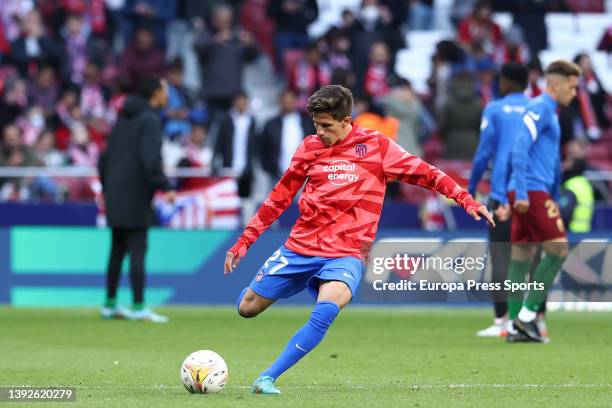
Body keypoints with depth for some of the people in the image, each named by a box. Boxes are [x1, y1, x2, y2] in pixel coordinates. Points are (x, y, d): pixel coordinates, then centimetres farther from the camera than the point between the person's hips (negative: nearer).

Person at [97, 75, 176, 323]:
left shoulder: (124, 118, 15)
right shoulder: (150, 119, -11)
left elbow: (106, 155, 18)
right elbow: (151, 159, -22)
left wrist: (105, 187, 26)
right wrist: (165, 188, -18)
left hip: (115, 192, 8)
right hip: (136, 195, -8)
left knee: (117, 249, 13)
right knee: (137, 249, -7)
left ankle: (110, 304, 15)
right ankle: (138, 307, -9)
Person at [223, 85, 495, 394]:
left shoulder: (376, 146, -1)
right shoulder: (310, 147, 6)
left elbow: (424, 173, 0)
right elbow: (280, 197, 14)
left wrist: (465, 199, -12)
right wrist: (244, 241, 13)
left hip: (345, 255, -3)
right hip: (300, 247, 4)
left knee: (326, 311, -32)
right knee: (247, 308, 4)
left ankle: (267, 378, -25)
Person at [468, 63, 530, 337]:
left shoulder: (494, 110, 3)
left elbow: (483, 153, -1)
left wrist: (471, 189, 8)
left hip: (503, 194, -3)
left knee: (500, 257, -2)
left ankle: (501, 321, -8)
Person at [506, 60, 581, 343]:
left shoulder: (550, 112, 21)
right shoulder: (539, 108, -9)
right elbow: (519, 149, -19)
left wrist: (554, 199, 28)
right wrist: (521, 192, -23)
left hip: (529, 194, 9)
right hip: (532, 191, -9)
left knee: (521, 256, 7)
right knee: (558, 249, -10)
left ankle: (516, 325, 7)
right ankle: (527, 314, -9)